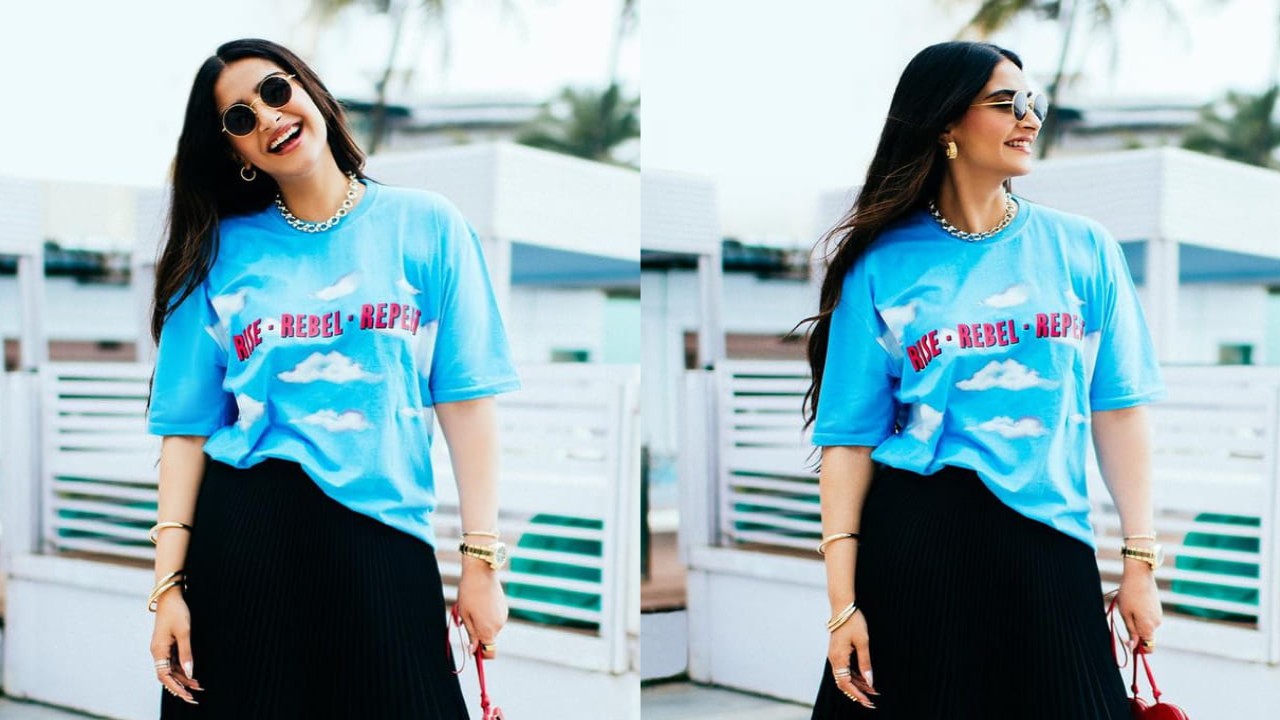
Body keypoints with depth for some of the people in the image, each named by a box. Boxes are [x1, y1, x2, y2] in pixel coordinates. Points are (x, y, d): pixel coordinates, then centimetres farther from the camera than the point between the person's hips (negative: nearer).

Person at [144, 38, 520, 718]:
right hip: (240, 536, 1)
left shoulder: (426, 225, 4)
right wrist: (168, 580, -6)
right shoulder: (220, 251, 7)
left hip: (384, 535, -1)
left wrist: (481, 560, -7)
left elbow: (465, 400, -1)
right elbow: (188, 425, 2)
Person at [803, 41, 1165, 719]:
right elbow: (851, 437, -4)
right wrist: (842, 602, -9)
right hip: (912, 543, -2)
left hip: (1050, 542, 2)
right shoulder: (883, 265, -1)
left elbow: (1116, 410, 4)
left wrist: (1139, 562, -2)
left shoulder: (1084, 250, 5)